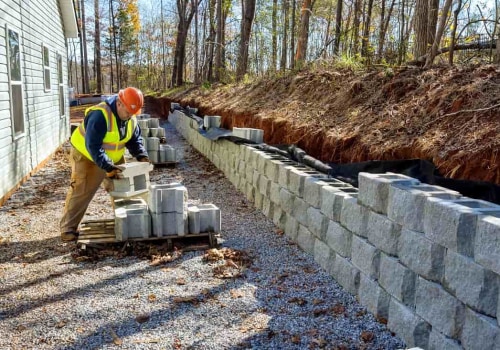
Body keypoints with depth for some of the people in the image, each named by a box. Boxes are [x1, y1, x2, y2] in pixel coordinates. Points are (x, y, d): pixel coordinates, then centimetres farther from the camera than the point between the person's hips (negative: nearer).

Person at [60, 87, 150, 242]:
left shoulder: (131, 118, -8)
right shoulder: (100, 115, -33)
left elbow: (135, 140, 4)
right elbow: (93, 146, -35)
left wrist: (142, 156, -15)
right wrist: (108, 167, -39)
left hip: (113, 158, 7)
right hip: (86, 155, -7)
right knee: (81, 191, -7)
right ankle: (68, 228, 1)